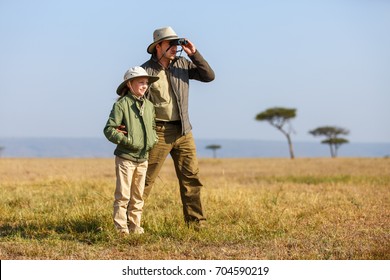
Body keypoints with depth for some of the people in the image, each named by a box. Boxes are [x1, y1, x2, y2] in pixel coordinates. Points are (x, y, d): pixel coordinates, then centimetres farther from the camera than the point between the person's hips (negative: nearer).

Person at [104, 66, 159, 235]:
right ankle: (121, 228, 2)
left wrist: (153, 140, 5)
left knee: (138, 196, 12)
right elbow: (109, 129, -12)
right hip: (125, 157, -6)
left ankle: (135, 226, 20)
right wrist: (126, 140, -20)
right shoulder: (121, 104, -10)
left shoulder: (149, 106, 10)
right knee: (123, 195, -4)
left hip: (143, 158, 6)